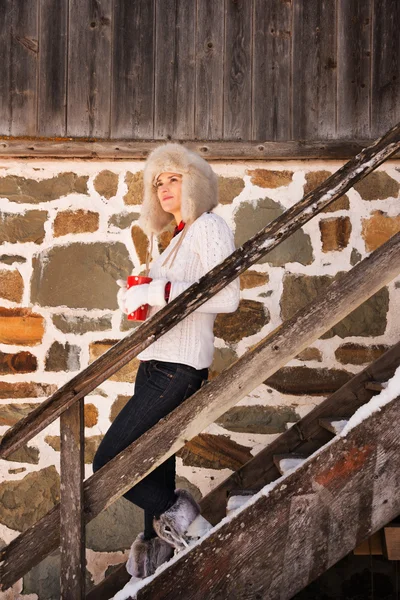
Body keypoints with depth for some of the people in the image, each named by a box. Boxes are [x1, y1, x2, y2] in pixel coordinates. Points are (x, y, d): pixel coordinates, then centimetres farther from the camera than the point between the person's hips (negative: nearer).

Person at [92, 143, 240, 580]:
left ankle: (178, 514, 4)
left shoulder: (210, 228, -8)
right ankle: (155, 552, 21)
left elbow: (227, 298, -22)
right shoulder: (178, 237, 19)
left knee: (108, 462, -10)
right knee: (154, 466, 12)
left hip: (179, 368, -9)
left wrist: (158, 291, -21)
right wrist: (136, 295, 8)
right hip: (155, 365, 9)